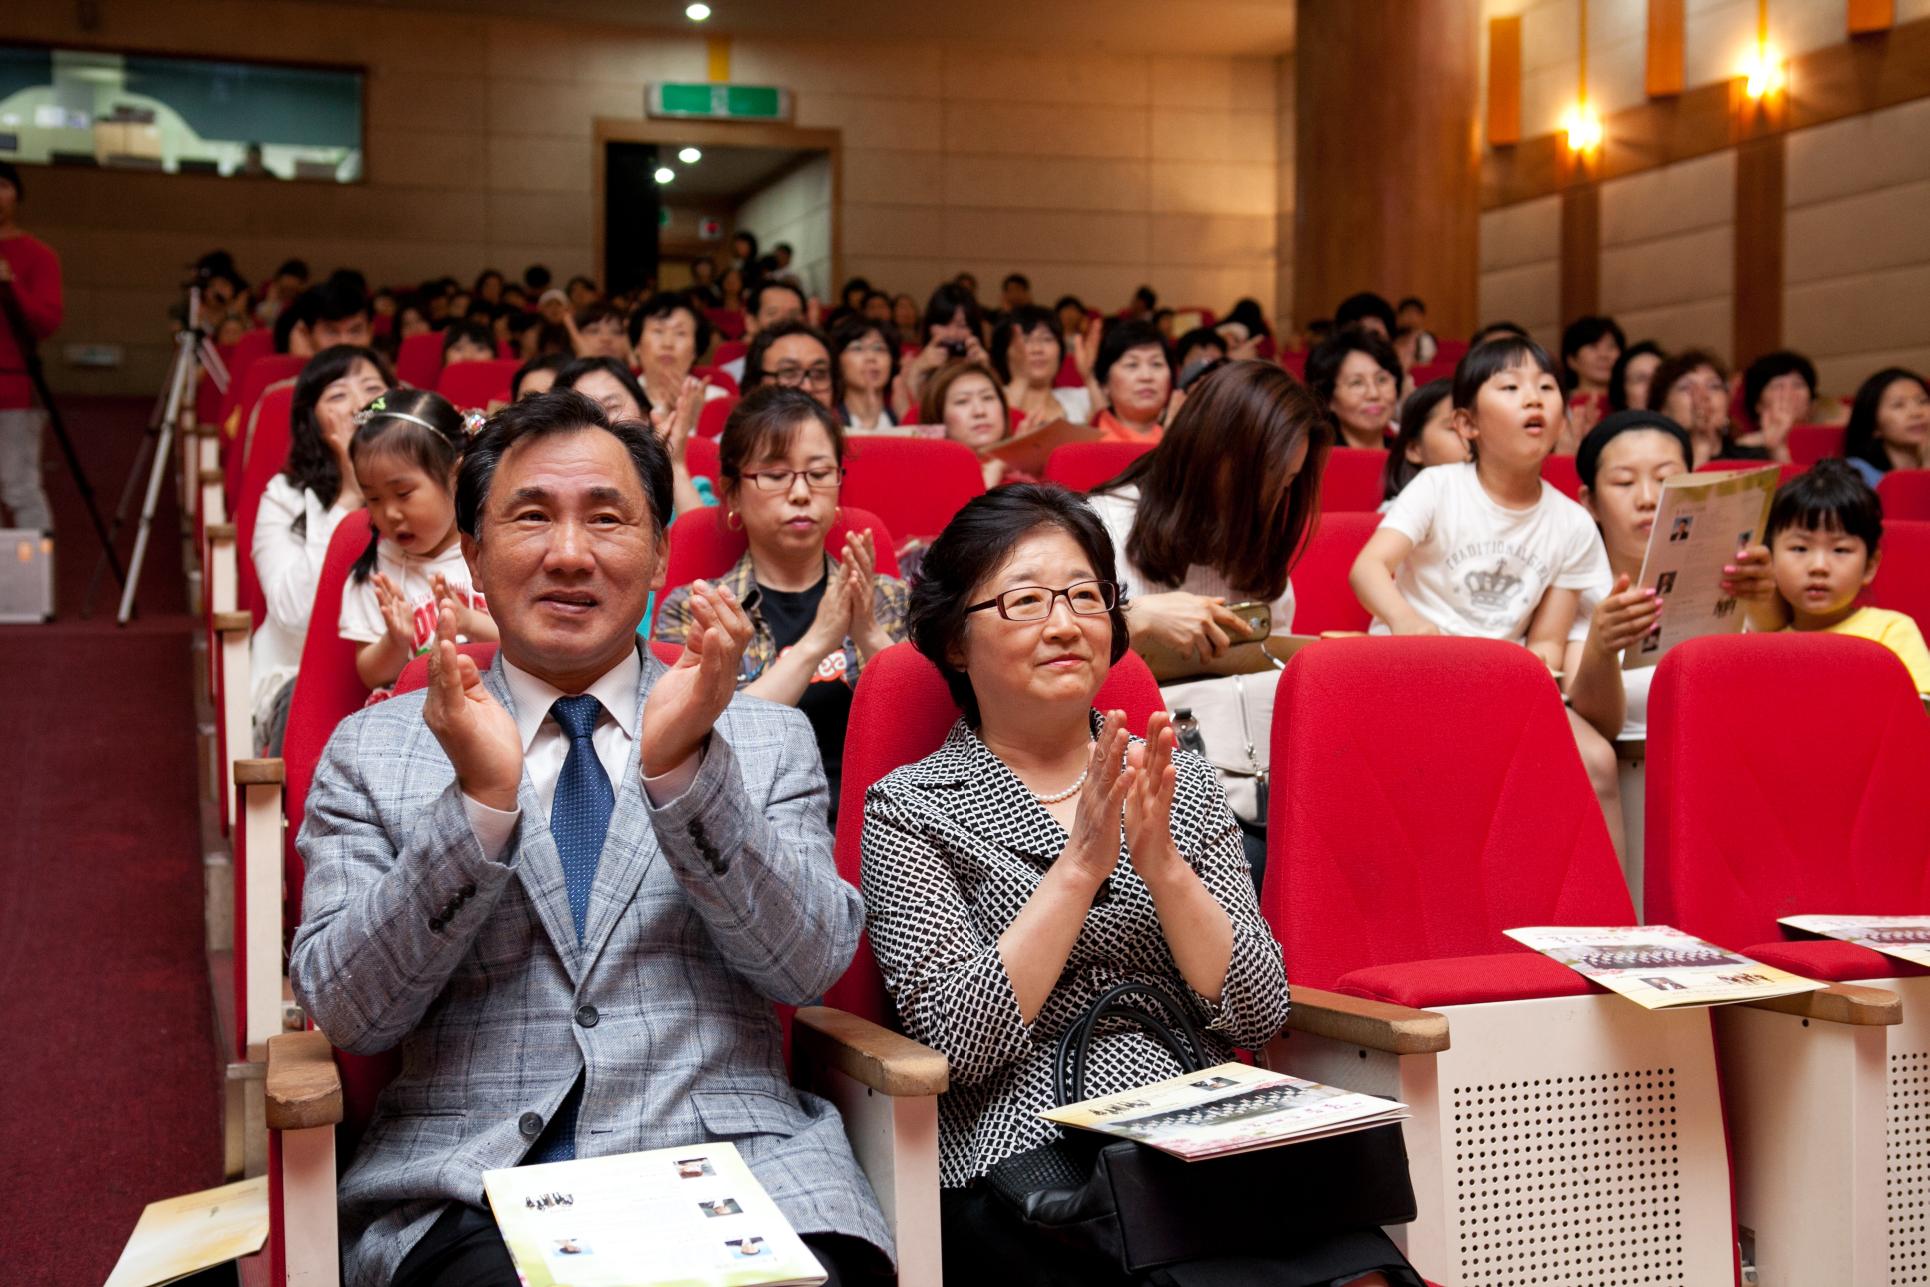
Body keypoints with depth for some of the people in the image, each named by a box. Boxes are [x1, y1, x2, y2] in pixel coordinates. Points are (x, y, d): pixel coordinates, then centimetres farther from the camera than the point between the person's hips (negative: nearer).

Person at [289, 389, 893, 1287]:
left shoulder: (768, 739, 13)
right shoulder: (370, 751, 11)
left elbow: (808, 968, 0)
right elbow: (345, 1012, 1)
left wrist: (682, 771, -14)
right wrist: (479, 800, -12)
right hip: (463, 1197, -1)